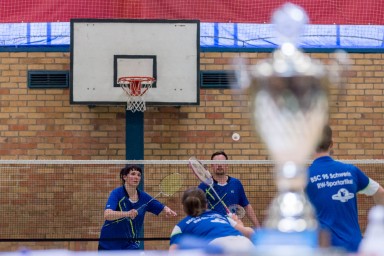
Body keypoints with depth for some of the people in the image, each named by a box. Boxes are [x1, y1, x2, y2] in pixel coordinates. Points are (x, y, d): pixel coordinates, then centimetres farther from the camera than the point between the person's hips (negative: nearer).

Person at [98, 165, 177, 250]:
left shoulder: (143, 197, -5)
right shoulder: (116, 193, -18)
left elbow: (162, 208, 2)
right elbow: (107, 215, -33)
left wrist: (167, 210, -24)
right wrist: (127, 213, -50)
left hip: (130, 245, 3)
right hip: (108, 244, -3)